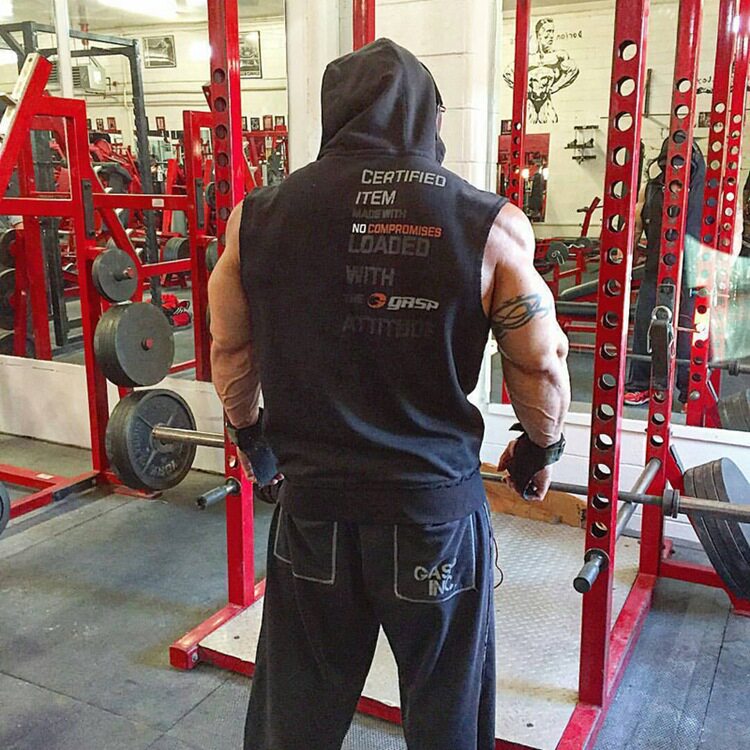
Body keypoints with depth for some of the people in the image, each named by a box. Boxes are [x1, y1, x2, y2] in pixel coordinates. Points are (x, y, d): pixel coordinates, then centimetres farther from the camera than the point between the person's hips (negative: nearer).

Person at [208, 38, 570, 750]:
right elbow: (541, 362, -2)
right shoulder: (491, 224, -10)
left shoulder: (259, 216, -4)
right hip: (437, 509, -1)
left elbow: (230, 349, 7)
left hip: (311, 506, 2)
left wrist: (248, 432, 25)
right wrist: (541, 449, 17)